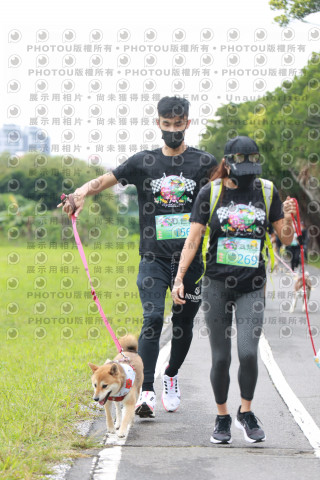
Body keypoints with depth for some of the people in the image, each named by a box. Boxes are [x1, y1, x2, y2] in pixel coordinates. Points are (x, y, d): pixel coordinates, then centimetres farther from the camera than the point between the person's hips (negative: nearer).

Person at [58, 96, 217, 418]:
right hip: (154, 257, -1)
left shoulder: (203, 162, 4)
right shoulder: (144, 162, 6)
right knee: (152, 318, -15)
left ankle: (171, 376, 37)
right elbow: (105, 180, 1)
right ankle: (147, 392, -17)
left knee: (183, 322, 12)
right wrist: (82, 192, -19)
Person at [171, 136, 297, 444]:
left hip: (252, 286, 1)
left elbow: (285, 239, 9)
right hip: (217, 283, -1)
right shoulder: (210, 193, 0)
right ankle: (222, 418, 20)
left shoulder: (266, 191, 5)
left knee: (248, 352, -13)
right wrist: (179, 278, -10)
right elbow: (193, 239, -1)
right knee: (221, 357, 1)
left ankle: (246, 412, 9)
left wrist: (288, 219, -12)